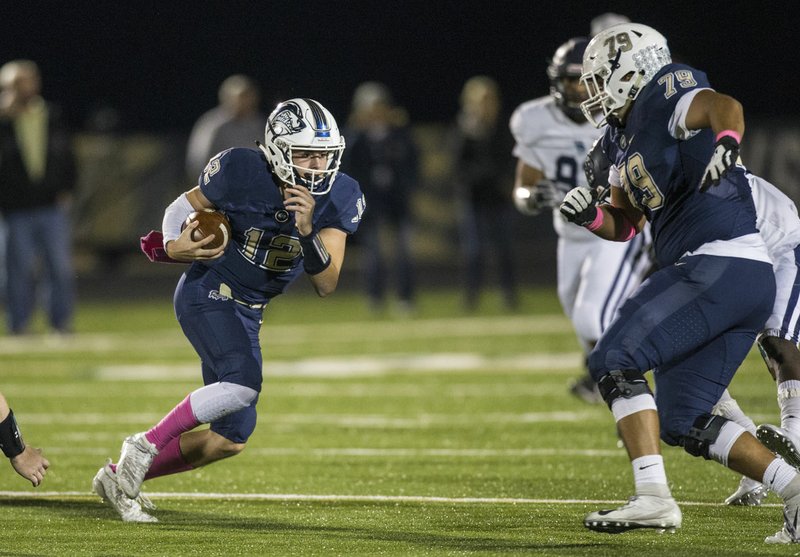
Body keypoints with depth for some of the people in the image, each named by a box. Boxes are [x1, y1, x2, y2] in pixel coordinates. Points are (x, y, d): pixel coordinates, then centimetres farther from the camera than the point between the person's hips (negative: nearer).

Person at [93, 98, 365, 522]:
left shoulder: (339, 200, -8)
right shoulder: (242, 172, -19)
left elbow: (326, 285, -12)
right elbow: (186, 205, -1)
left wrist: (307, 231, -29)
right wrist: (174, 246, -21)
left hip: (247, 313, 6)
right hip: (207, 293, -6)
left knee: (231, 439, 5)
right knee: (243, 381, -32)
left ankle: (121, 478, 19)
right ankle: (146, 446, -16)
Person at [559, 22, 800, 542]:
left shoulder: (664, 98, -7)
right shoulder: (623, 138, 21)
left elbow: (725, 107, -28)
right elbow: (625, 224, 28)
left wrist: (725, 144, -50)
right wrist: (589, 215, 6)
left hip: (721, 265, -10)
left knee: (615, 359, -13)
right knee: (682, 422, 10)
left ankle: (653, 497, -19)